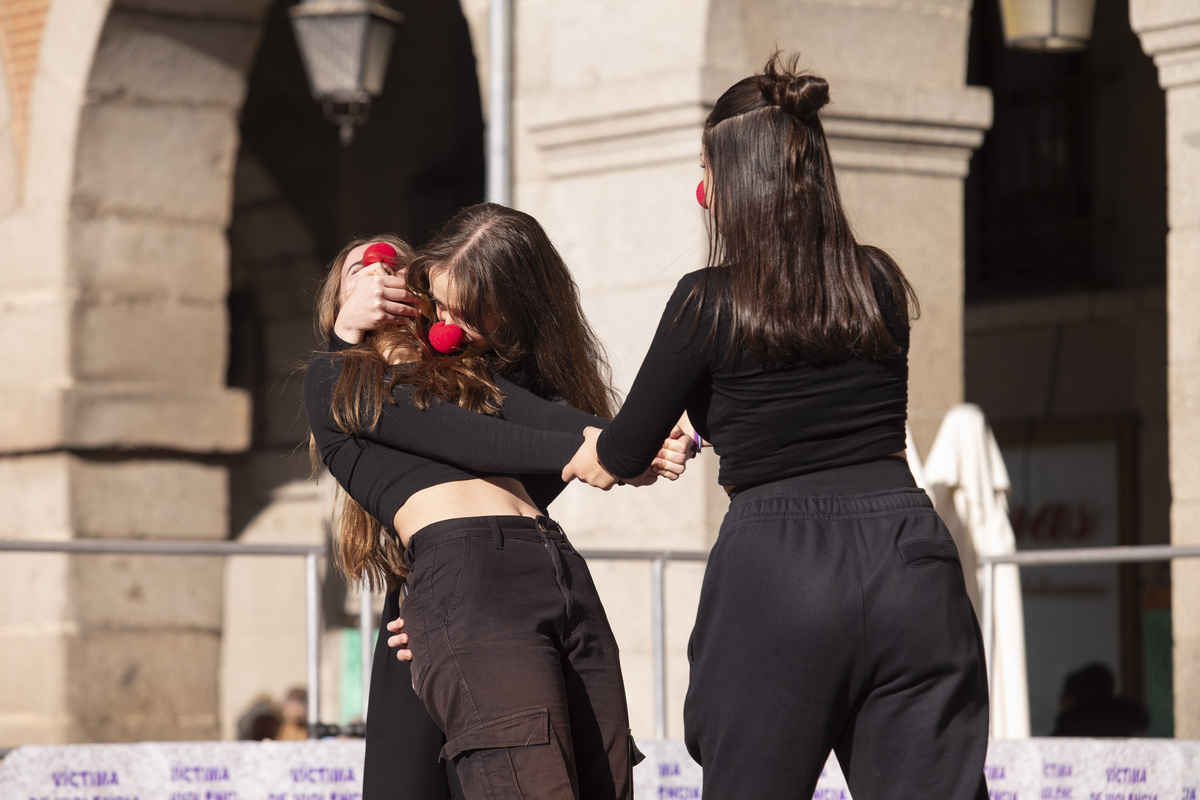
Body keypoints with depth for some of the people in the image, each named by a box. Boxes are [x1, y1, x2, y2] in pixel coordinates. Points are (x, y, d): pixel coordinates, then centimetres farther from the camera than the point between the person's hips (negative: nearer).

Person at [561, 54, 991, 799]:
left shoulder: (710, 301, -2)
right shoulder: (882, 285, 10)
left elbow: (623, 455, 7)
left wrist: (592, 454, 32)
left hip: (773, 577, -3)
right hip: (906, 564, 3)